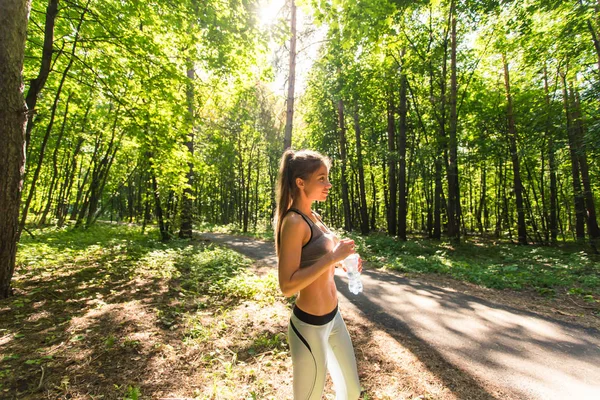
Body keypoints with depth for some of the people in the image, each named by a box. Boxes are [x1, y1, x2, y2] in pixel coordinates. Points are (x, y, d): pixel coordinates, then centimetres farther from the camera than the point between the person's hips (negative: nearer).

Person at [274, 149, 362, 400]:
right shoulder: (294, 222, -22)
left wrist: (340, 263, 1)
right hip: (309, 326, -8)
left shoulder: (313, 217, 5)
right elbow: (287, 286, -25)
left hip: (333, 318, 8)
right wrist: (332, 258, -26)